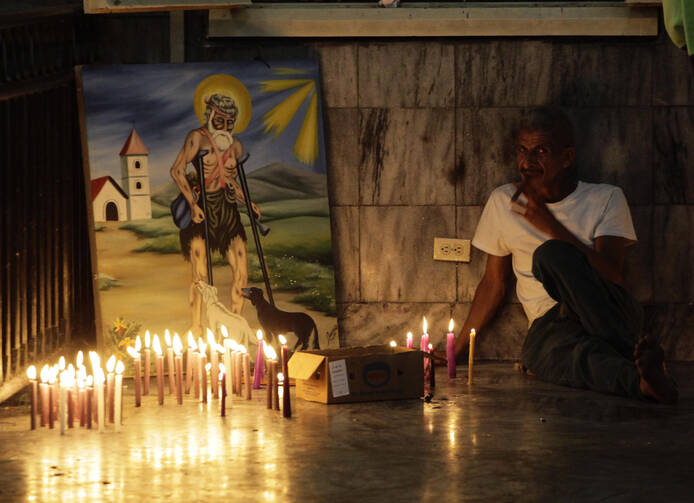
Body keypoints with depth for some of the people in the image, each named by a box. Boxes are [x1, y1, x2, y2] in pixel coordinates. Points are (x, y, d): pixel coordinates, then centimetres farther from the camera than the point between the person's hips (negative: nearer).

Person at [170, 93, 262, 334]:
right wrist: (192, 203, -20)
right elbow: (177, 171, -12)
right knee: (200, 273, -8)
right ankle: (197, 328, -2)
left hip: (227, 210, 6)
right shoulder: (197, 138, -5)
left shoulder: (234, 145, 14)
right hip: (202, 210, -6)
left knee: (241, 269, -1)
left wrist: (248, 202, 13)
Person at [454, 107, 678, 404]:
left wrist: (550, 226, -13)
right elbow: (493, 284, 19)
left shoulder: (606, 199, 5)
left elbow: (612, 274, -9)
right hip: (550, 330, 1)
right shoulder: (503, 202, 12)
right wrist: (456, 350, 16)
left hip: (613, 318, -1)